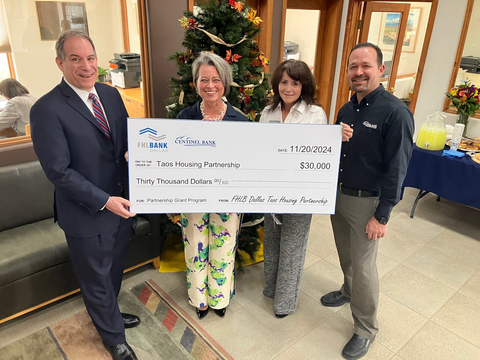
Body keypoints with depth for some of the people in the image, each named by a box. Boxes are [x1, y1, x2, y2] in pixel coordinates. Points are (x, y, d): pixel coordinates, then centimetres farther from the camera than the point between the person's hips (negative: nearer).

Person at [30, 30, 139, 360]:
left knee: (114, 270, 26)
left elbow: (128, 141, 9)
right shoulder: (47, 110, -18)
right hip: (88, 216, -6)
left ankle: (108, 315, 54)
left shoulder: (111, 95, 3)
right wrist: (104, 201, -22)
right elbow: (59, 171, -19)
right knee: (97, 280, 16)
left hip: (122, 204, 6)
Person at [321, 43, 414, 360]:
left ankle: (366, 330, 24)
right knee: (345, 254, 23)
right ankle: (349, 291, 51)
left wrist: (382, 216, -17)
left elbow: (396, 169, -18)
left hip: (366, 202, -6)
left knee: (363, 266, 4)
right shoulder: (347, 109, 5)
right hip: (337, 195, 7)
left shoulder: (395, 113, -18)